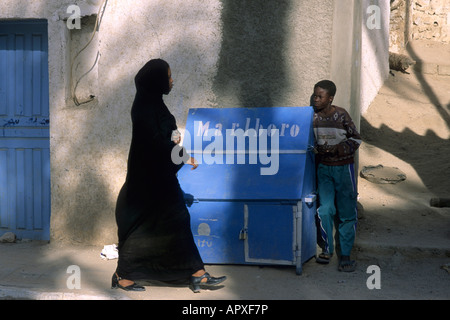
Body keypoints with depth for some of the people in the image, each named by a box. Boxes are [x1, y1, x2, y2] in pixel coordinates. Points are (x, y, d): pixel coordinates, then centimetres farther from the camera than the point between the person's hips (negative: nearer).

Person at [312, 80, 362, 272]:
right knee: (325, 209, -7)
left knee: (347, 212, 0)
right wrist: (315, 149, -7)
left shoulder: (341, 115, -11)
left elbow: (356, 140, -5)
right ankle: (327, 249, 11)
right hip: (324, 168, 2)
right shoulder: (312, 116, -1)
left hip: (344, 167, -2)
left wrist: (336, 149, -17)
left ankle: (345, 255, 9)